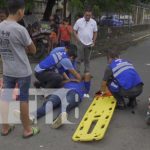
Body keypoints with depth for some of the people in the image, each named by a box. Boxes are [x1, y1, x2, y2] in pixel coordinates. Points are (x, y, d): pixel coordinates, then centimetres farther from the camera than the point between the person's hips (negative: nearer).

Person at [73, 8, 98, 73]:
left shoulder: (93, 22, 4)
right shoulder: (79, 21, -4)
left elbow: (95, 32, 11)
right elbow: (74, 31, -1)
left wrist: (94, 41, 3)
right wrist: (77, 39, -11)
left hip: (89, 44, 3)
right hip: (80, 43, -3)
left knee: (87, 59, 12)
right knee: (80, 58, -3)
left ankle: (87, 72, 21)